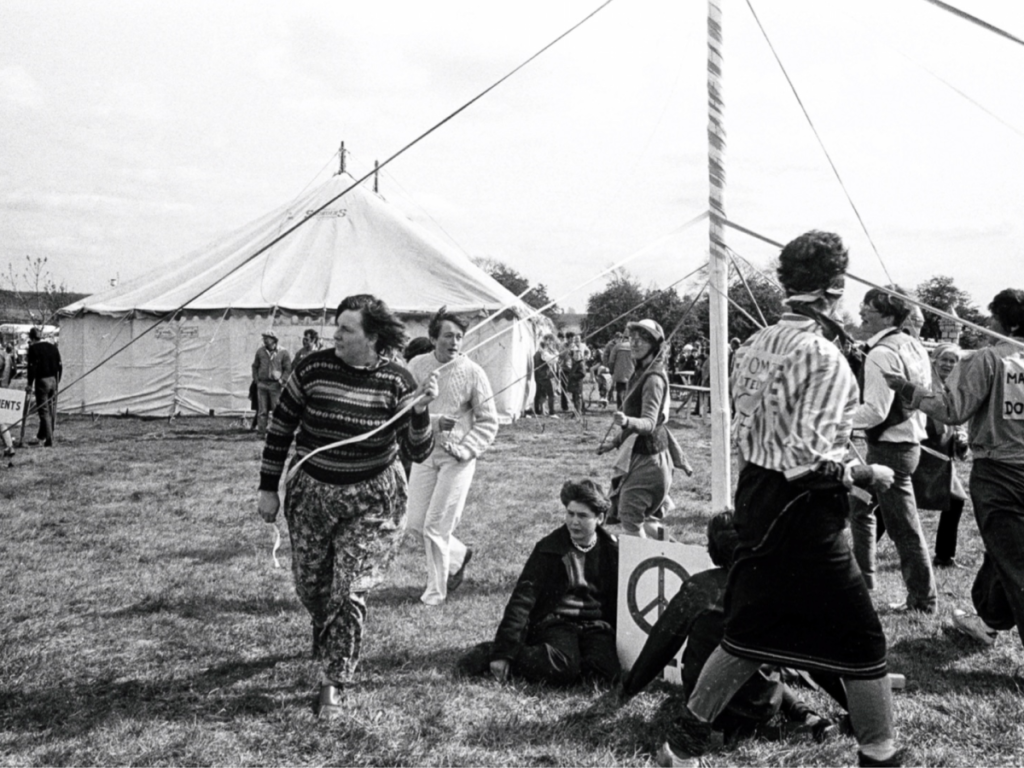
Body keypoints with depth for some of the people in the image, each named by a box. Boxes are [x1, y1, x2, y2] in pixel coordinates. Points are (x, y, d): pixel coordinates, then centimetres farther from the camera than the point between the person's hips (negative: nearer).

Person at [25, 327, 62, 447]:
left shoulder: (33, 348, -7)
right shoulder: (53, 347, 9)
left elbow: (32, 367, -12)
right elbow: (60, 366, 10)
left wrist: (30, 383, -5)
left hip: (42, 381, -5)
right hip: (53, 380, 5)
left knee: (44, 411, -1)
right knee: (51, 410, 13)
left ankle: (49, 439, -4)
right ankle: (42, 435, 25)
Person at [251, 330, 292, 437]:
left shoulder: (283, 352, -2)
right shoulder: (260, 351, 7)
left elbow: (288, 369, 1)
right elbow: (255, 366, 16)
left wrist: (282, 380, -10)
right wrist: (256, 379, 5)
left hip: (275, 385, -2)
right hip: (262, 384, 3)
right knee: (262, 410, 4)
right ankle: (261, 432, 8)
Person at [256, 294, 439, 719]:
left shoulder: (395, 381, -13)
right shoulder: (313, 368, -11)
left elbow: (419, 452, -11)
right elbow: (281, 427, 0)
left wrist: (421, 410, -29)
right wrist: (268, 487, 2)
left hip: (370, 500, -2)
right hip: (311, 493, 3)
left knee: (349, 592, -6)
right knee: (309, 585, 14)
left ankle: (334, 684, 10)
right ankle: (326, 643, 47)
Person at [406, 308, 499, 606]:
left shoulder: (472, 372, -9)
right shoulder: (417, 366, -2)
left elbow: (488, 421, -5)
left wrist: (466, 450, -16)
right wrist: (434, 421, -20)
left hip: (457, 458, -4)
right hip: (425, 451, 4)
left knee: (436, 526, -4)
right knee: (416, 522, 8)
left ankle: (437, 589, 16)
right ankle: (459, 554, 35)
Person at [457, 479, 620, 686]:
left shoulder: (612, 551, 6)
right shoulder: (548, 548, -1)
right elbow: (522, 599, -8)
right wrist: (503, 651, -16)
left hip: (596, 625, 3)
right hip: (555, 623, -3)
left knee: (606, 668, -31)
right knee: (562, 666, -36)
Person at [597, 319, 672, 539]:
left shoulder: (653, 379, -18)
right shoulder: (640, 374, 12)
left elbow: (649, 423, -31)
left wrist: (627, 421, -50)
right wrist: (615, 442, 21)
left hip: (647, 458, -10)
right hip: (639, 455, 10)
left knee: (630, 519, -10)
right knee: (645, 520, 18)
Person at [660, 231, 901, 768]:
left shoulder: (753, 346, 6)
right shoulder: (824, 358, -18)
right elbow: (809, 461, -22)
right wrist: (866, 475, -8)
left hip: (754, 500, 8)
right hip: (803, 513, -8)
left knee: (750, 628, 20)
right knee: (859, 638, 8)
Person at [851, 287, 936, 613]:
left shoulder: (881, 354, -19)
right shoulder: (913, 346, 9)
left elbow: (875, 412, -24)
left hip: (889, 448, -10)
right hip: (910, 439, 10)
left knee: (903, 527, 1)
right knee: (861, 505, 22)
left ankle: (923, 600, 12)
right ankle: (862, 575, 31)